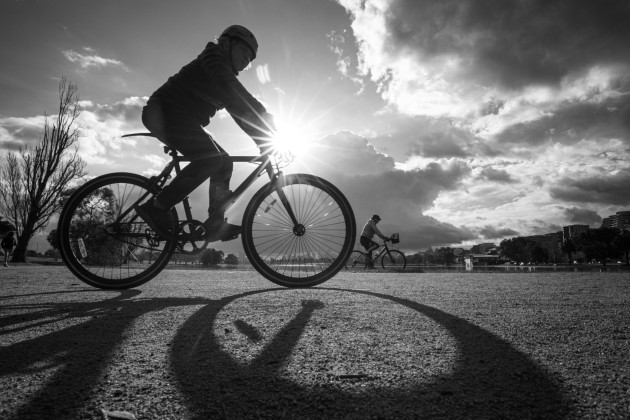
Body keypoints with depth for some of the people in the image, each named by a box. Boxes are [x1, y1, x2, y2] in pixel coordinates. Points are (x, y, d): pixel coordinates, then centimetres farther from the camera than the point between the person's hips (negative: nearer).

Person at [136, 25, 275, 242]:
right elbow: (233, 92, -25)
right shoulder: (213, 58, -7)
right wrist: (269, 128, -30)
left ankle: (215, 223, -3)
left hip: (179, 118, 10)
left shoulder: (225, 76, 21)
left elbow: (240, 110, 16)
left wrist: (263, 139, 2)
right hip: (163, 112, -10)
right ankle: (156, 208, -23)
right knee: (211, 158, -27)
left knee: (224, 162, -1)